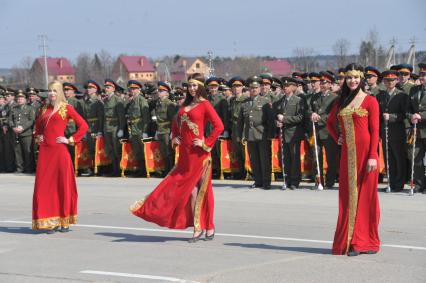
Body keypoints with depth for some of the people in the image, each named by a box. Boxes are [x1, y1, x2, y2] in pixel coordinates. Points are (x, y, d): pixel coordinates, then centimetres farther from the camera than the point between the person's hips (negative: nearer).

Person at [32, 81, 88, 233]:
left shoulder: (66, 108, 1)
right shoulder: (45, 109, 15)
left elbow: (83, 126, -3)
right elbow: (38, 125, 33)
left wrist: (70, 140, -6)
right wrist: (38, 137, 15)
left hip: (59, 151, -5)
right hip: (45, 151, 5)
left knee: (63, 184, 0)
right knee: (45, 185, 1)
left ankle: (65, 222, 8)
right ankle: (50, 221, 7)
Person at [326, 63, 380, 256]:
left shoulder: (370, 101, -2)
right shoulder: (341, 102, 13)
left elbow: (375, 130, -7)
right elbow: (330, 123, 27)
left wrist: (372, 156, -14)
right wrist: (337, 138, 11)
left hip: (365, 152, -5)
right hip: (348, 154, 5)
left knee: (366, 195, 0)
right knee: (348, 196, 6)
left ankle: (366, 240, 7)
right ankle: (349, 240, 11)